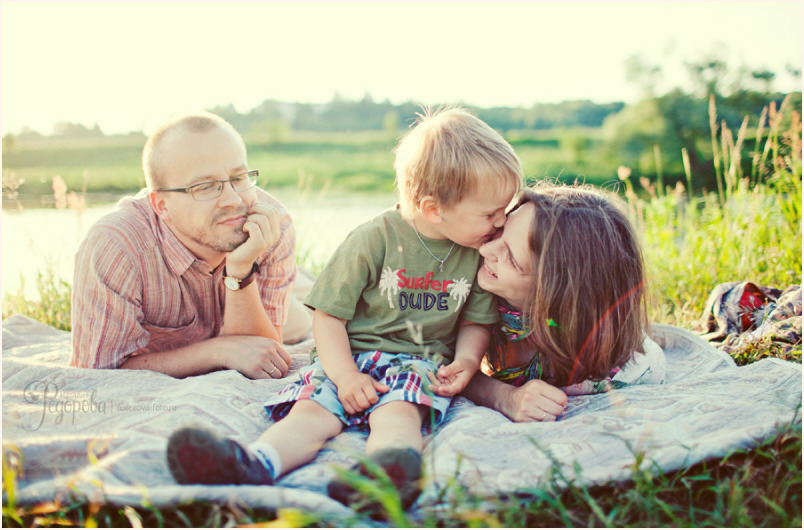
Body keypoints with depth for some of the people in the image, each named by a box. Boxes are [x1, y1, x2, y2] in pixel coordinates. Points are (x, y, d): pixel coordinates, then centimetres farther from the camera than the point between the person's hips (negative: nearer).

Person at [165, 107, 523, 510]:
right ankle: (251, 465, -55)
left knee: (398, 413, -33)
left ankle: (385, 472, -64)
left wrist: (467, 360, -7)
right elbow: (328, 316, -4)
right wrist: (345, 375, -17)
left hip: (421, 362, 1)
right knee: (311, 410, -28)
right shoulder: (373, 240, -6)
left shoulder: (480, 253, 6)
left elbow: (476, 322, 15)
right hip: (352, 355, 0)